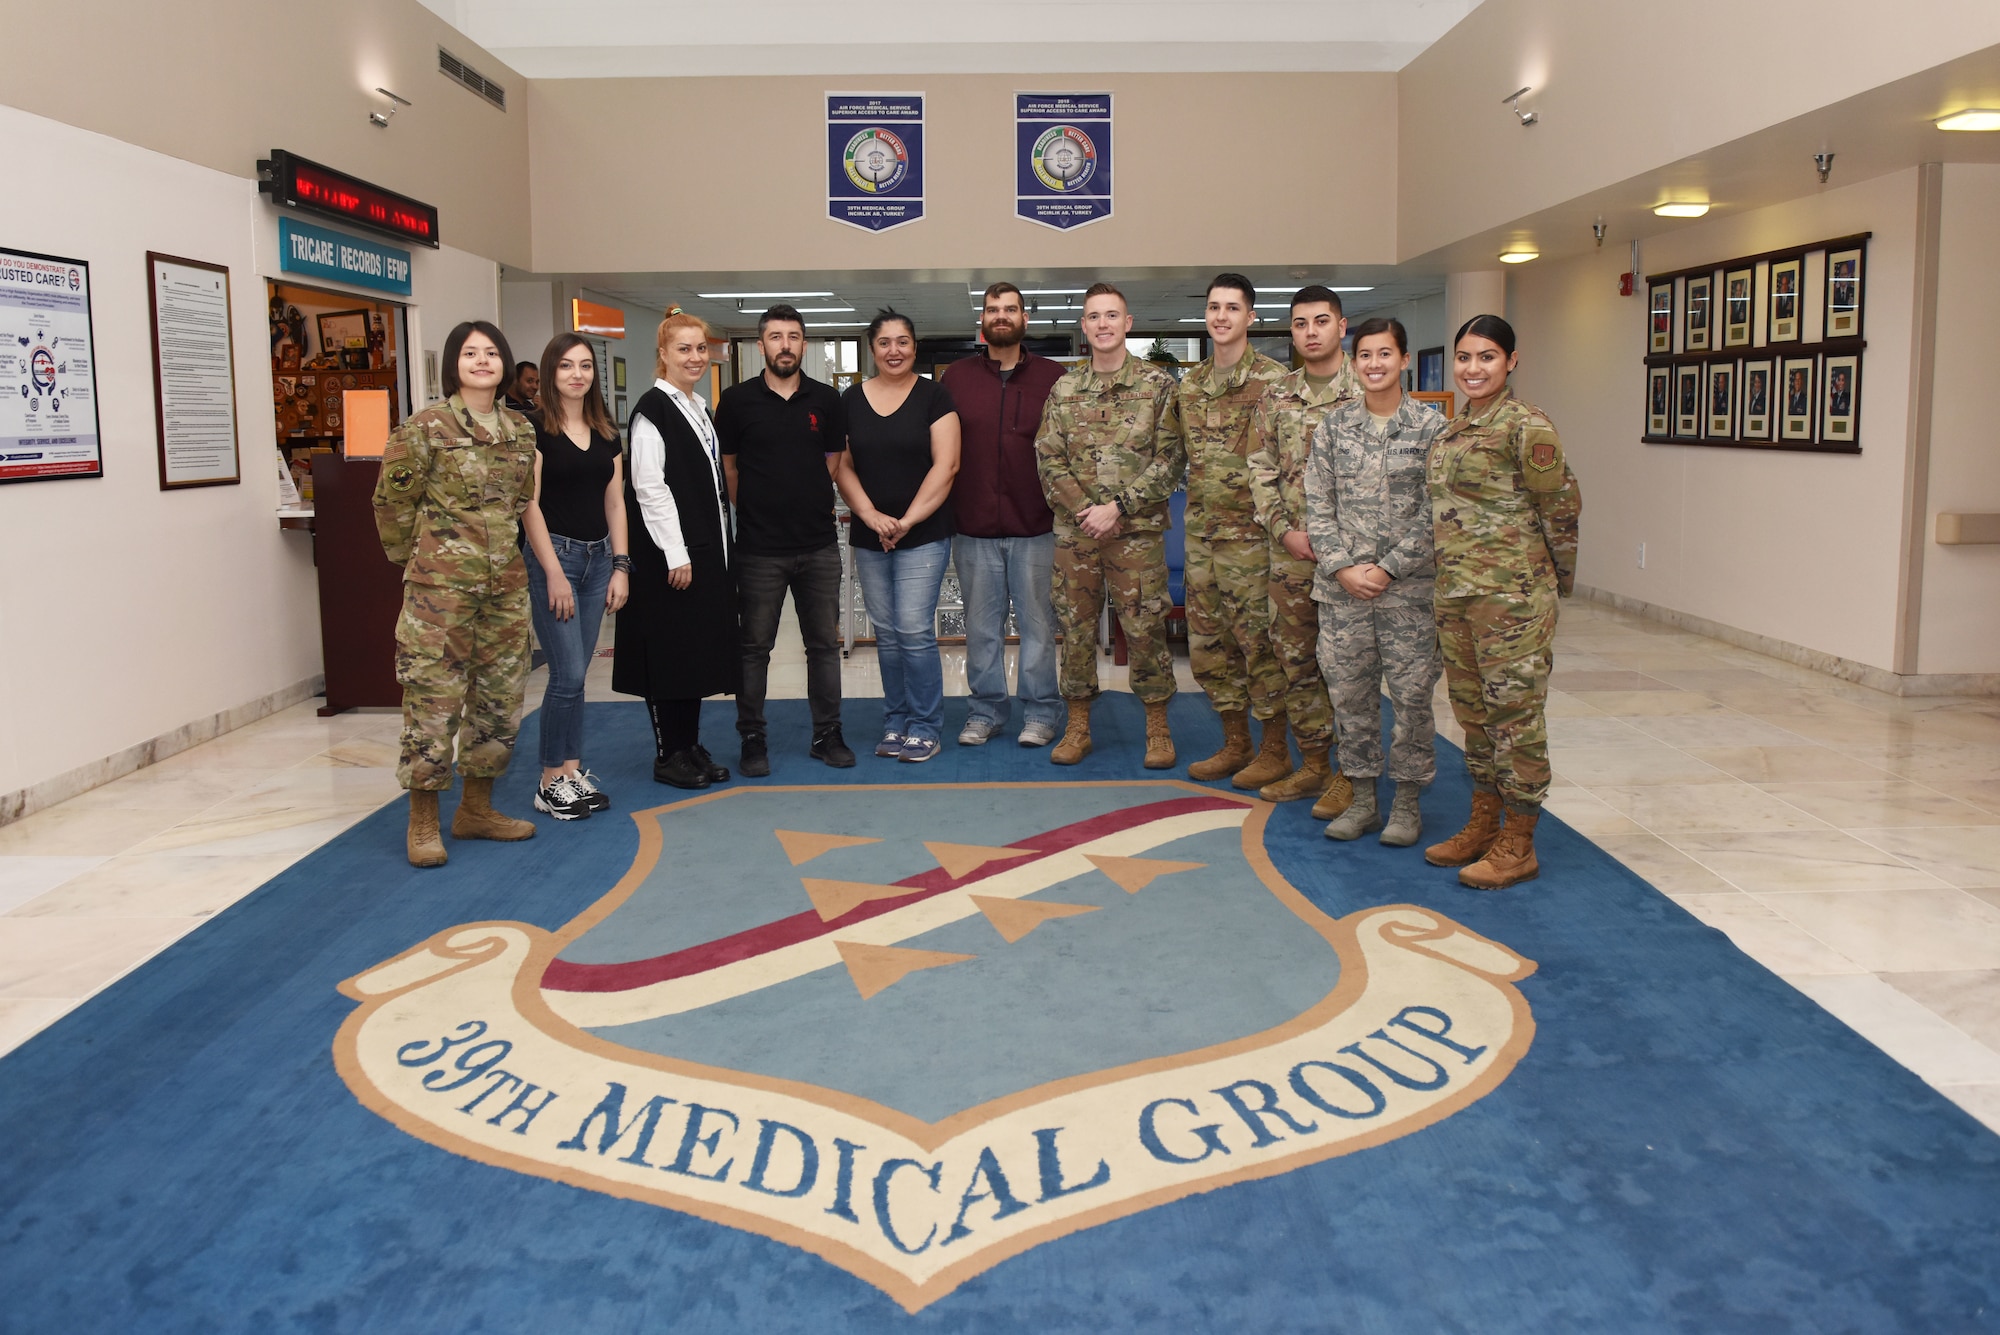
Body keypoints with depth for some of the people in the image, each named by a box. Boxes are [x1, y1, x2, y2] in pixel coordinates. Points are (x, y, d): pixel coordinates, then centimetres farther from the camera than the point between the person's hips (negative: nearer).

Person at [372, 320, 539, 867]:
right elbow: (392, 501, -2)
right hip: (441, 586, -6)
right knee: (433, 699, -3)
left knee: (499, 698, 10)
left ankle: (478, 807, 24)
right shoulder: (425, 428, -7)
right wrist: (417, 559, 4)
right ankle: (423, 822, 7)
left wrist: (499, 549, 15)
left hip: (505, 583, 6)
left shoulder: (521, 430, 10)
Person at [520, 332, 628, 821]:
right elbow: (529, 505, -10)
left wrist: (620, 566, 5)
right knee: (568, 674, -7)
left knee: (576, 672, 9)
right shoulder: (535, 428, -6)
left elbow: (615, 503, 12)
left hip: (599, 556, 6)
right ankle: (551, 782, 5)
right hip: (554, 554, -5)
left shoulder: (606, 432, 12)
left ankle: (572, 770, 16)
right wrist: (554, 574, -14)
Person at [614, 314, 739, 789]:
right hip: (668, 554, -8)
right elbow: (648, 486, -17)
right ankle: (668, 755, 8)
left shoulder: (700, 409, 15)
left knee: (701, 649, 11)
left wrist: (718, 548, 16)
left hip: (706, 550, 9)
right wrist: (676, 553, -20)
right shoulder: (652, 408, -11)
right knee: (669, 651, -1)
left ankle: (691, 746, 21)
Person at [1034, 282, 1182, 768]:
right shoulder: (1064, 389, 9)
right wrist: (1086, 509, -9)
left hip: (1138, 531, -3)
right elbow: (1048, 459, 5)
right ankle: (1077, 727, 19)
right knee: (1076, 628, 8)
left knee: (1145, 629, 0)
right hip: (1074, 532, 3)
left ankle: (1157, 728, 13)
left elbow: (1171, 459, -5)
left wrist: (1117, 507, -13)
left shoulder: (1158, 384, 1)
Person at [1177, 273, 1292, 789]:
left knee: (1260, 642, -1)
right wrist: (1194, 513, 13)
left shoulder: (1272, 381, -8)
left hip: (1249, 533, -7)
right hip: (1201, 534, 7)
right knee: (1207, 645, 11)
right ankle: (1235, 744, 24)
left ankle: (1275, 751, 11)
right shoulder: (1188, 385, 13)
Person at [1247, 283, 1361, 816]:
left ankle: (1349, 773, 10)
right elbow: (1261, 471, 10)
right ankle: (1313, 763, 23)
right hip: (1291, 552, 5)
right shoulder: (1276, 397, 10)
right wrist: (1285, 531, -3)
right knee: (1295, 659, 10)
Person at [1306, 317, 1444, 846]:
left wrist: (1388, 569, -11)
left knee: (1411, 694, 3)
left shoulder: (1430, 427, -1)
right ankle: (1362, 799, 21)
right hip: (1341, 585, 3)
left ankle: (1407, 803, 17)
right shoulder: (1334, 425, 6)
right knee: (1349, 694, 8)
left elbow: (1432, 514, -5)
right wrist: (1341, 567, -7)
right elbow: (1317, 505, 4)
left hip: (1409, 587, -2)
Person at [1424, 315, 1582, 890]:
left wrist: (1558, 578, 2)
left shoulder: (1526, 426, -12)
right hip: (1455, 590, 8)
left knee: (1514, 713, -1)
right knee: (1473, 709, 15)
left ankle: (1518, 846, 9)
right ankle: (1483, 826, 28)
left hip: (1510, 593, -8)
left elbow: (1562, 505, -7)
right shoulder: (1452, 429, 13)